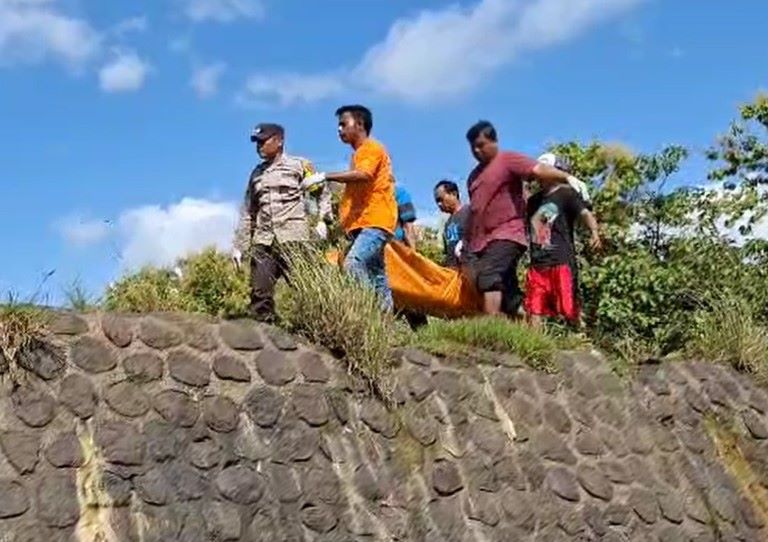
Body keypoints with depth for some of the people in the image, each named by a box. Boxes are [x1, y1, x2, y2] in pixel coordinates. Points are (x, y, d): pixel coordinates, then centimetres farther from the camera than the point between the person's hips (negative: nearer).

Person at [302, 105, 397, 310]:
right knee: (376, 275, 6)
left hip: (375, 221, -10)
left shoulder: (372, 148, -4)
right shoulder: (359, 153, 24)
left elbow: (363, 175, -25)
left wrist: (324, 176, -26)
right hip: (364, 223, 10)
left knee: (353, 264, -25)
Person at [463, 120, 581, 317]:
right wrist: (466, 240, 29)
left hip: (505, 236, -8)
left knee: (489, 277, -29)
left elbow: (538, 170, -17)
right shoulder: (475, 175, 24)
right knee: (507, 298, 6)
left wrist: (567, 178, -32)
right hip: (482, 240, 8)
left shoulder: (508, 160, -1)